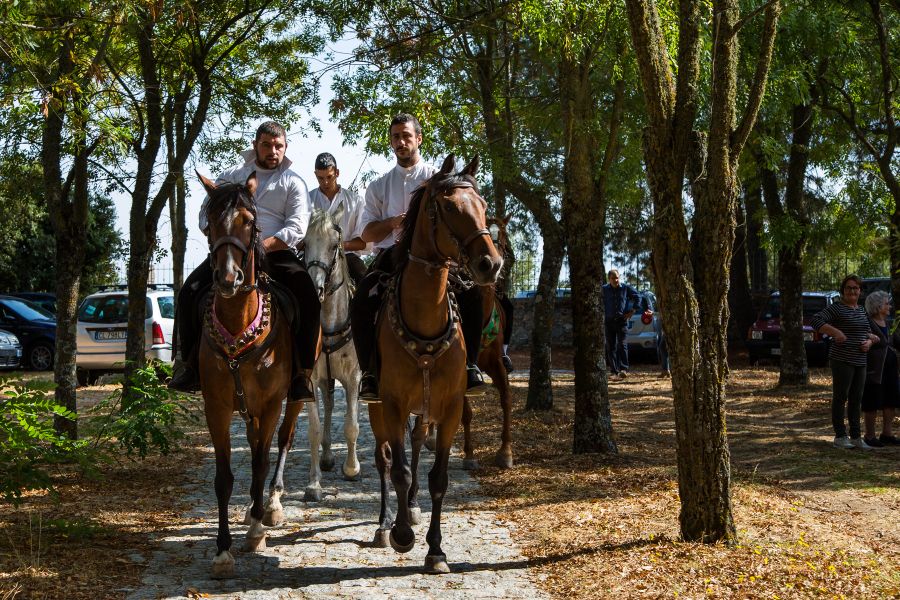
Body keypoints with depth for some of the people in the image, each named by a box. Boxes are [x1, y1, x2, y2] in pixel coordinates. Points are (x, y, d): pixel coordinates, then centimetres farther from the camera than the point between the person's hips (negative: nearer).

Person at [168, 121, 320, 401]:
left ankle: (303, 372, -23)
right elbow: (206, 213, 15)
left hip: (277, 254, -2)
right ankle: (190, 365, -9)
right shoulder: (232, 176, 16)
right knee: (190, 291, -20)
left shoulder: (293, 183, 8)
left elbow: (297, 228, -4)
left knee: (308, 299, -28)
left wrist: (264, 245, -20)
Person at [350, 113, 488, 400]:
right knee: (361, 304, -29)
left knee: (471, 292, -30)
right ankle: (370, 372, -19)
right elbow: (367, 233, 14)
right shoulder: (379, 186, 20)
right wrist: (394, 222, -7)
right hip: (391, 255, 1)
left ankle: (469, 365, -21)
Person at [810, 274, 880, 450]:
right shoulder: (836, 308, -7)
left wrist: (869, 342, -1)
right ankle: (839, 437, 4)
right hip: (842, 360, -7)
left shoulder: (861, 310, 16)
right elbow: (815, 320, -18)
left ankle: (856, 437, 15)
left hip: (860, 361, 7)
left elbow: (867, 333, 23)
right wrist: (836, 332, -26)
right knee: (840, 398, -2)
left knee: (856, 400, 10)